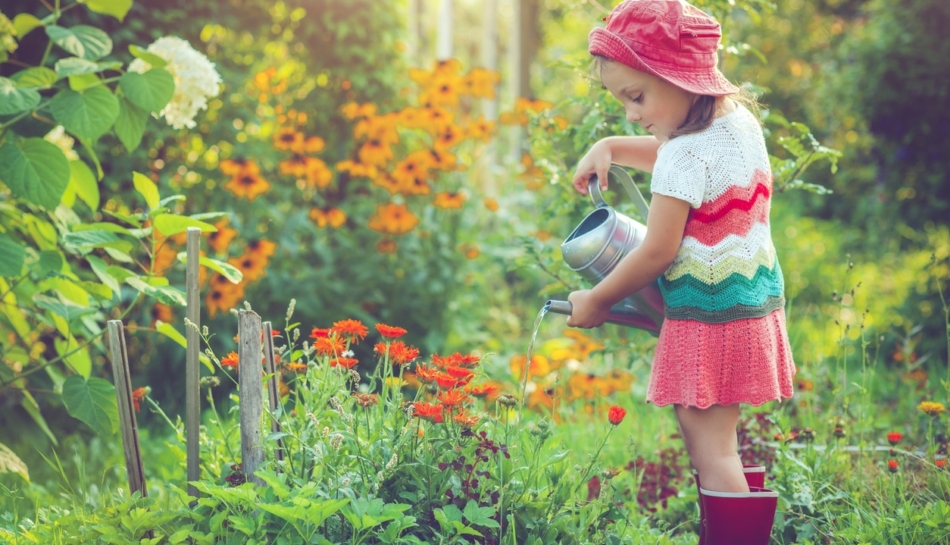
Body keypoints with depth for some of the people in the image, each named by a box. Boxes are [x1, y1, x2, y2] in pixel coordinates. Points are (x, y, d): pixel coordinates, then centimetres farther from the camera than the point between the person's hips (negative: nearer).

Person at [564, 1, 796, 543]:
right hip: (755, 301, 9)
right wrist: (610, 147, 11)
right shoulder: (739, 119, 6)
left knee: (710, 447, -5)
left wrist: (596, 301, -5)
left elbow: (656, 253, -18)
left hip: (708, 316, -9)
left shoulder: (686, 157, -22)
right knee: (719, 440, 15)